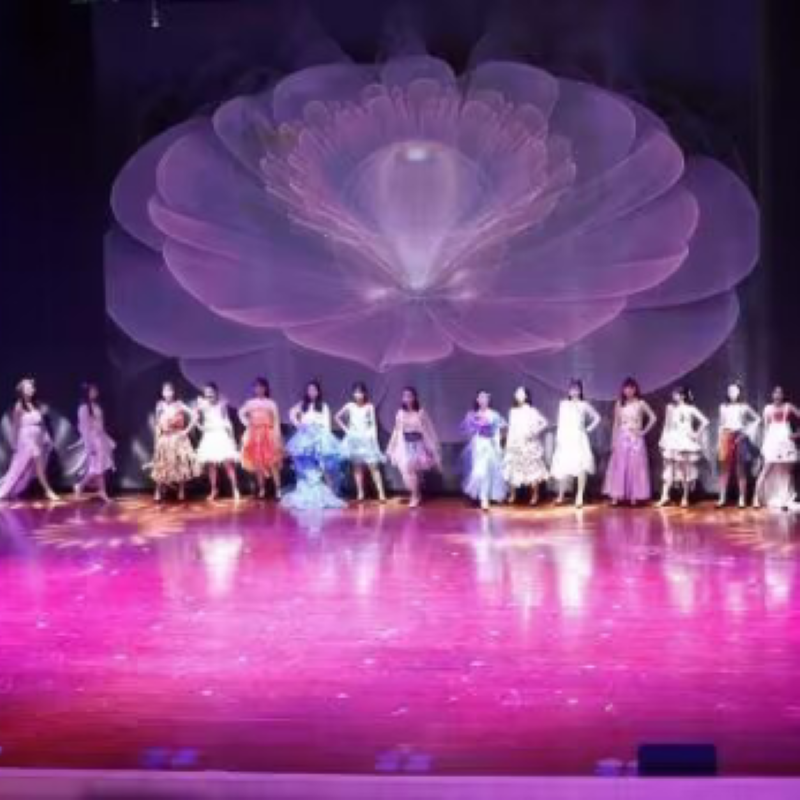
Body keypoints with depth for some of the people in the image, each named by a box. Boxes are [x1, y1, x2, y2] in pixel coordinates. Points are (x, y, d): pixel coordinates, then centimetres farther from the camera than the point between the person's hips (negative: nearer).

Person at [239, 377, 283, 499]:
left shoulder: (271, 403, -2)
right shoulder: (250, 403, 7)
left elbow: (276, 421, -3)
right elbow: (241, 413, 22)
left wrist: (277, 437, -9)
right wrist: (247, 423, 7)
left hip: (268, 435, -3)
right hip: (255, 436, 4)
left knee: (273, 463, -9)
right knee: (258, 463, 4)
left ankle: (278, 489, -9)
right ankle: (261, 489, 11)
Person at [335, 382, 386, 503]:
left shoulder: (369, 407, -3)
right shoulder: (350, 406, 2)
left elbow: (373, 424, -2)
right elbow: (337, 417, 12)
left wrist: (374, 438, -10)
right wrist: (345, 429, 3)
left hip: (367, 439, -2)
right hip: (354, 439, 2)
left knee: (373, 466, -8)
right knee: (357, 467, 4)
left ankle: (381, 493, -11)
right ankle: (360, 493, 8)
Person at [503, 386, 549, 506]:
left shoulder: (531, 411, -4)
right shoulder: (512, 411, 9)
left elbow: (544, 423, -6)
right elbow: (510, 429, 12)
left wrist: (534, 432, -15)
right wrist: (508, 445, 9)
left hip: (529, 446, -4)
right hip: (515, 446, 4)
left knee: (532, 469, -3)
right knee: (512, 469, 1)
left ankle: (535, 496, 7)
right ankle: (512, 495, 12)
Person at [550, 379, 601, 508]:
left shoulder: (584, 405, 6)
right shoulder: (563, 404, 10)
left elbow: (597, 418, 12)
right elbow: (560, 423, 8)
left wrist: (588, 429, 3)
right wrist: (558, 439, 2)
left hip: (579, 439, -1)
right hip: (565, 439, 2)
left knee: (581, 467, -13)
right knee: (563, 468, -2)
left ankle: (580, 497, -10)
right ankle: (561, 495, 12)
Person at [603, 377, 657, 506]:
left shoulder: (640, 404, 0)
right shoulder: (619, 404, 6)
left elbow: (653, 418, 2)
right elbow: (616, 424, 8)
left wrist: (644, 431, -3)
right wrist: (613, 441, 4)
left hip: (635, 440, -1)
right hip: (621, 439, 2)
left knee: (635, 467, -2)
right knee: (619, 468, -2)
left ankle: (634, 496, 3)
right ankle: (616, 496, -2)